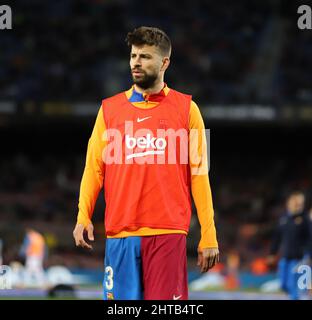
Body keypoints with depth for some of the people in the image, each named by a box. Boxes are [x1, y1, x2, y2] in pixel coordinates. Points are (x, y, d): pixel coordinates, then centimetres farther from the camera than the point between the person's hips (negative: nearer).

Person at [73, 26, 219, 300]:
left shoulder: (186, 108, 7)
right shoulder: (109, 109, 12)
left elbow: (199, 174, 5)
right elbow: (94, 167, 10)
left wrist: (209, 236, 0)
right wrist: (83, 217, -6)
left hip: (168, 232, -2)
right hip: (120, 234, 2)